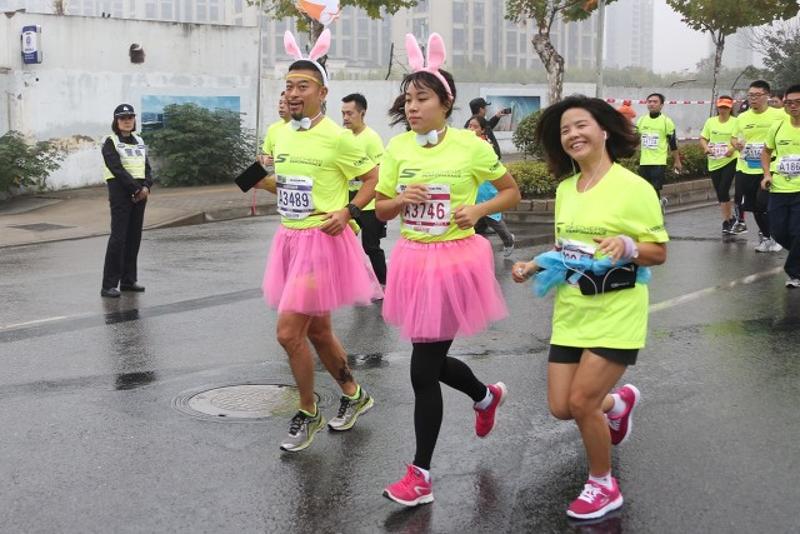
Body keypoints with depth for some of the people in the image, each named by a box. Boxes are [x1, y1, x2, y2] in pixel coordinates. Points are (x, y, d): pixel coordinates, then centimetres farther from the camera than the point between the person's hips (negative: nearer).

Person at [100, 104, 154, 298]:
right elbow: (117, 169, -13)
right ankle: (108, 285, -10)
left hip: (139, 193, 6)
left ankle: (128, 280, 15)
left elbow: (147, 167, 10)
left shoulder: (139, 141, 16)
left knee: (134, 237, 7)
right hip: (121, 191, -6)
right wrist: (135, 188, -17)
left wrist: (146, 186, -7)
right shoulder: (110, 142, -3)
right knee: (118, 237, -11)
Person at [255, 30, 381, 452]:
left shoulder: (337, 138, -13)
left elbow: (373, 178, -5)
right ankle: (353, 395, 38)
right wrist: (261, 180, 5)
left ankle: (307, 414, 12)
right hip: (289, 241, 8)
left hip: (323, 243, -7)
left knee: (288, 333, -9)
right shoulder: (282, 136, 7)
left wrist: (348, 212, -16)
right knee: (317, 331, 16)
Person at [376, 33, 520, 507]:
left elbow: (513, 193, 3)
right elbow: (381, 210, 8)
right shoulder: (397, 147, 1)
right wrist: (402, 200, -13)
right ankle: (487, 396, 50)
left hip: (454, 261, -5)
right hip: (414, 261, 5)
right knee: (431, 361, 17)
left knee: (423, 370, -4)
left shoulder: (471, 146, -9)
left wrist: (479, 209, -14)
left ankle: (421, 474, 12)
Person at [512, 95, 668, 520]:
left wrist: (628, 246, -29)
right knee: (560, 406, 8)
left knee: (581, 402, -9)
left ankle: (603, 487, 16)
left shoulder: (633, 187, -13)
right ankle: (619, 401, 41)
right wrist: (534, 266, 1)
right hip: (571, 311, 7)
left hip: (616, 313, -7)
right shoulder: (565, 189, 6)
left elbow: (659, 252, -10)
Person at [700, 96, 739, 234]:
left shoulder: (735, 122, -5)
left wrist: (733, 148, -28)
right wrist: (706, 147, -10)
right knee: (720, 193, 9)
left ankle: (728, 219, 5)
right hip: (714, 162, 4)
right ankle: (729, 219, 23)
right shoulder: (710, 121, 6)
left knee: (723, 191, -12)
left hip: (730, 161, -4)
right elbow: (703, 138, 10)